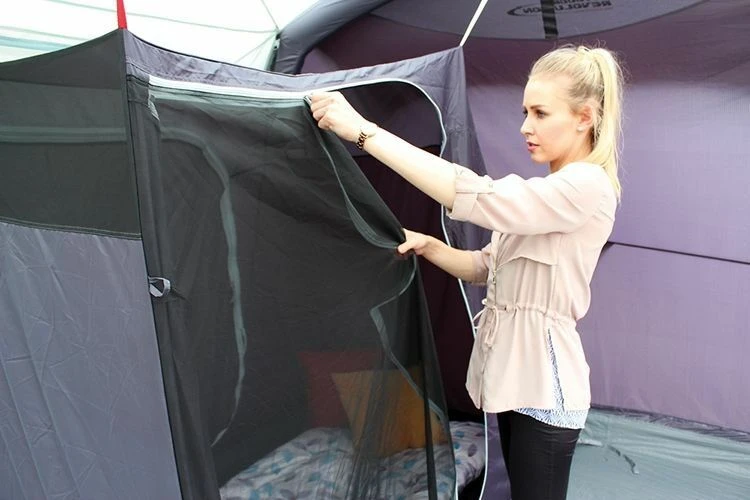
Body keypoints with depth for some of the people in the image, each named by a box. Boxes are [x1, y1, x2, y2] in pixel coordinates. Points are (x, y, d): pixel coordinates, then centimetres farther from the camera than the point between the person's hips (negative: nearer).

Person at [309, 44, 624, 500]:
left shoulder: (588, 187, -18)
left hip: (544, 384, -9)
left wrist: (363, 130, -31)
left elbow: (477, 196, -32)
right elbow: (486, 268, 12)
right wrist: (427, 246, -7)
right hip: (514, 374, 9)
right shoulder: (545, 192, 12)